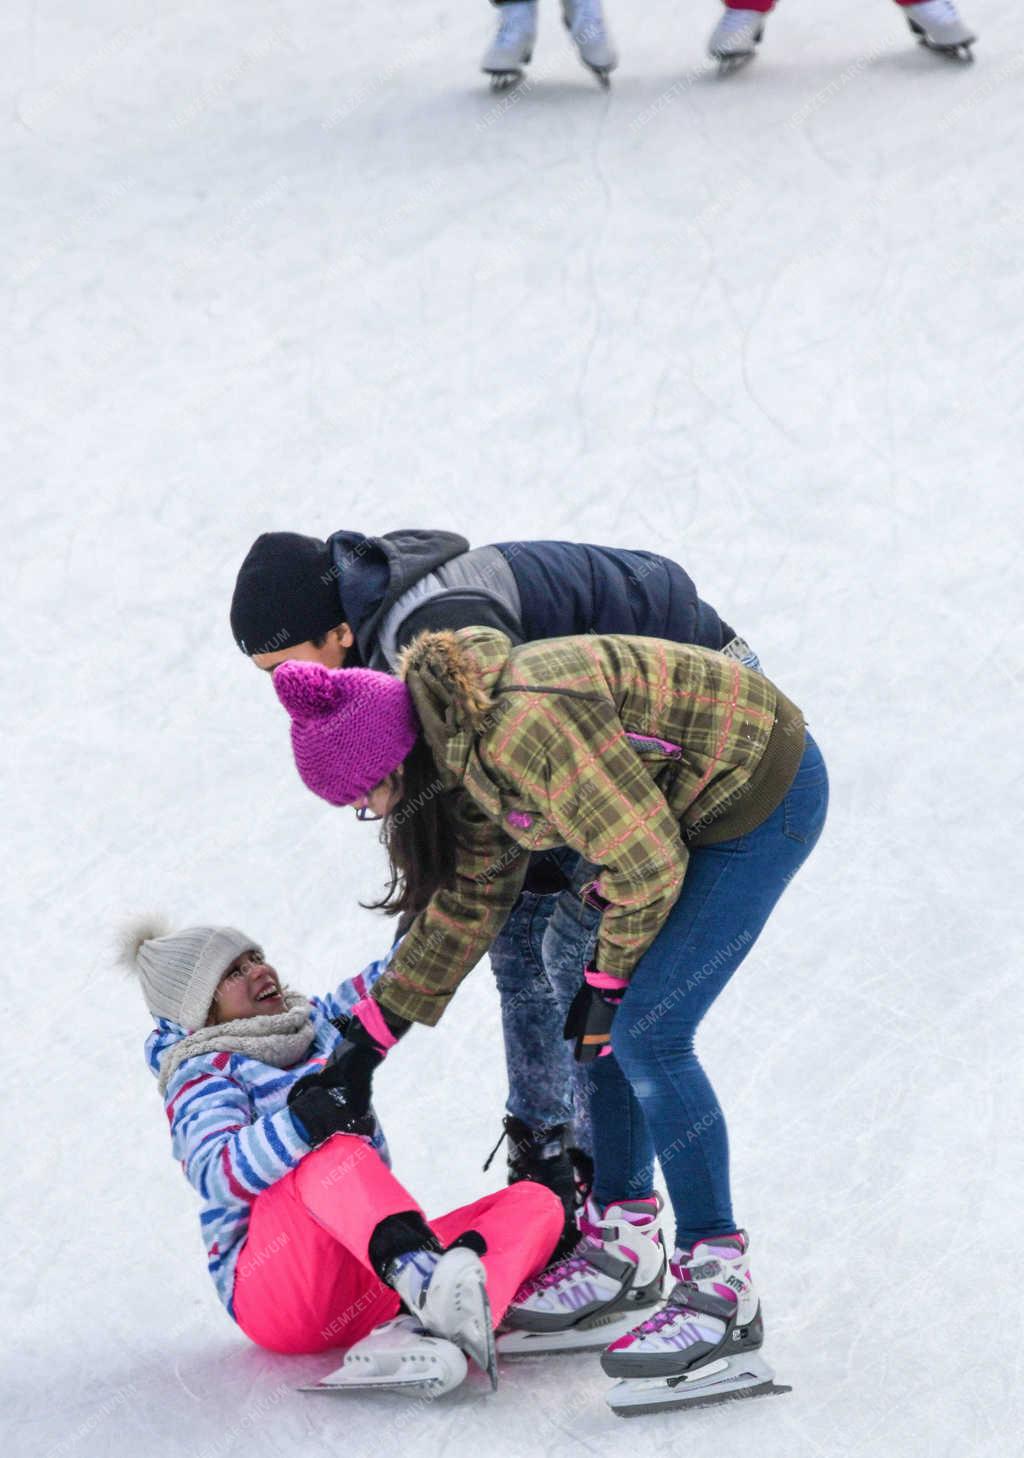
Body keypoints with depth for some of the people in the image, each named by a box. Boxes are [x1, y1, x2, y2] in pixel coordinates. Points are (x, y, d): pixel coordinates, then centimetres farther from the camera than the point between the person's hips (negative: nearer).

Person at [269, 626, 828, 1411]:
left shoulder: (524, 727, -30)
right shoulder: (463, 747, 1)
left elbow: (645, 863, -23)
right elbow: (470, 902, 13)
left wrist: (609, 978, -7)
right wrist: (370, 1037, 15)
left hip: (765, 797, -10)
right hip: (694, 804, 10)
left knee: (645, 1032, -14)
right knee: (614, 1025, 10)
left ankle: (722, 1291, -10)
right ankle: (622, 1253, 22)